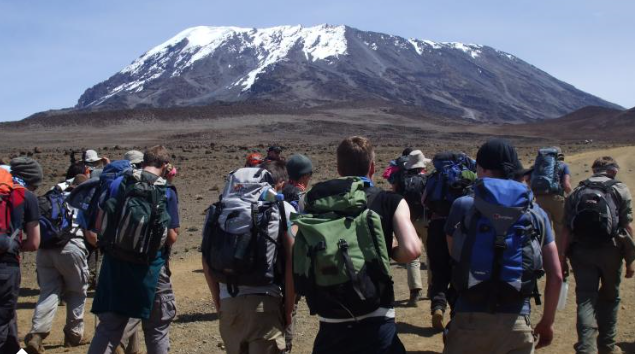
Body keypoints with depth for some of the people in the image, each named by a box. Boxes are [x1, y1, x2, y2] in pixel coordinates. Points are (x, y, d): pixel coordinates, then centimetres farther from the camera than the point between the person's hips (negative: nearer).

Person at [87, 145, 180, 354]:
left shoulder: (118, 183, 1)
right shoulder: (167, 193, -7)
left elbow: (99, 224, 2)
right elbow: (172, 237, -8)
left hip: (116, 266, 3)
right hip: (151, 269, -3)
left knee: (109, 327, 12)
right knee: (158, 329, 14)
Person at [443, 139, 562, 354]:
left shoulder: (463, 207, 1)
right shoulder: (536, 213, 7)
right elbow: (556, 276, 6)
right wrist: (547, 323, 17)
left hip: (470, 319, -1)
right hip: (516, 323, 2)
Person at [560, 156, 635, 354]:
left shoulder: (577, 192, 9)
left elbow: (566, 229, 3)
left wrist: (562, 259, 5)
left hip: (581, 251, 1)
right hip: (610, 250, -1)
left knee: (585, 300, 3)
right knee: (609, 297, 17)